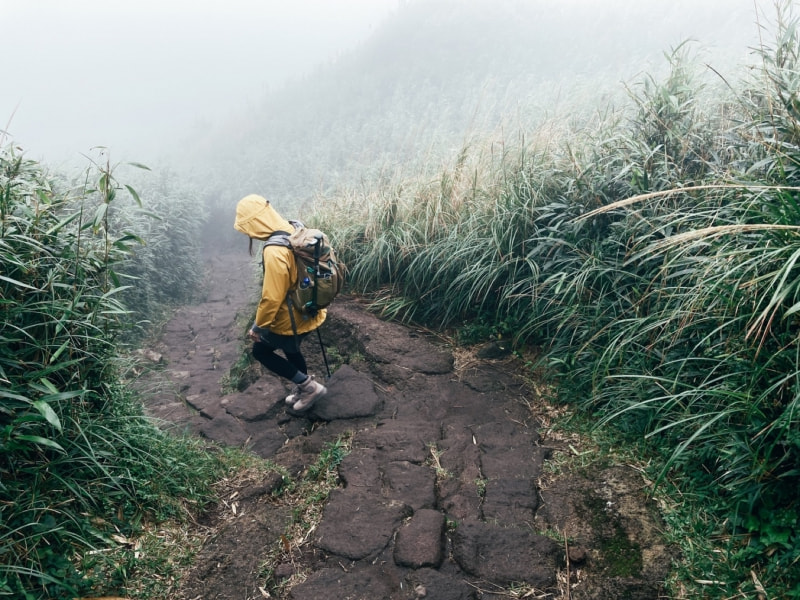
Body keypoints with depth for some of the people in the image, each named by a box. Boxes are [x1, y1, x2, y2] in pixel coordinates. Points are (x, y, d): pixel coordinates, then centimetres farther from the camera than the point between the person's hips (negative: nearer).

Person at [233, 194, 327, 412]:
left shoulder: (274, 252, -31)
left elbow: (271, 298, -28)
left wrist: (258, 327, -13)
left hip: (291, 318, -8)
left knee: (260, 350, 14)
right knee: (290, 349, 29)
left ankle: (309, 385, 13)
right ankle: (304, 389, 44)